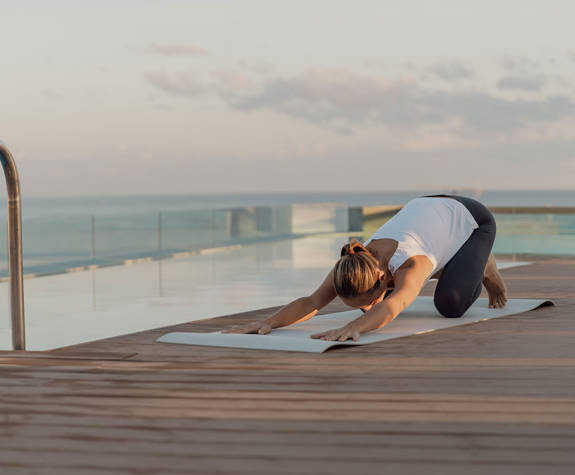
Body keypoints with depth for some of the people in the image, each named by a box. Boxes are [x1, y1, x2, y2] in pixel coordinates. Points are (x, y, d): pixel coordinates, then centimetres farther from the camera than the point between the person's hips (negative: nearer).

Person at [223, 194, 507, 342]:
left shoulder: (412, 265, -47)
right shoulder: (354, 267, -31)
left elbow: (393, 306, -66)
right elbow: (312, 302, -39)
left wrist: (353, 328, -84)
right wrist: (269, 322, -57)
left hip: (470, 219, -5)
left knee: (449, 305, -24)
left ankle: (483, 267, 13)